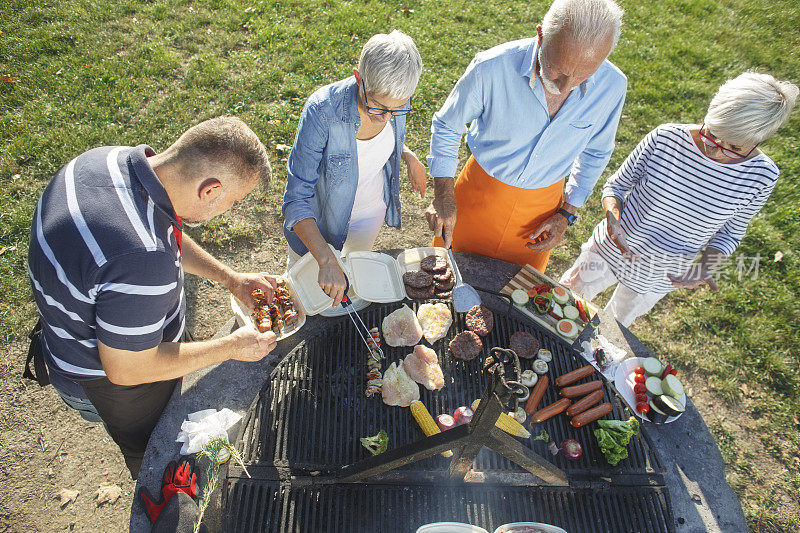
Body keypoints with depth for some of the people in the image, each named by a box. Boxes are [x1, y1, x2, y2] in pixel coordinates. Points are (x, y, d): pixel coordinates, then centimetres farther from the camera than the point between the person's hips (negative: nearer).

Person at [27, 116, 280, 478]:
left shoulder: (112, 158, -16)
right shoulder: (141, 259, -45)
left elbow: (166, 235, 3)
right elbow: (125, 370, -30)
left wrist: (231, 279, -1)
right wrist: (232, 347, -21)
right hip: (109, 381, -8)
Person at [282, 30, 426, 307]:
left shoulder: (395, 101, -21)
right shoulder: (322, 112, -36)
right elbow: (297, 199, -36)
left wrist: (408, 157, -10)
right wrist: (326, 260, -47)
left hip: (372, 211, 4)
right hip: (318, 217, -3)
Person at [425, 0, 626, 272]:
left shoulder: (612, 86, -18)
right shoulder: (492, 68, -27)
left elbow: (595, 152, 2)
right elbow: (446, 125, -10)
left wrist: (567, 213, -1)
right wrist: (444, 195, -17)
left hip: (542, 202, 2)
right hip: (482, 188, -2)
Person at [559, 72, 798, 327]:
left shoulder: (761, 176, -17)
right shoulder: (666, 137, -20)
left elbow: (730, 233, -1)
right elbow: (615, 185, -7)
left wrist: (708, 264, -21)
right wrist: (612, 217, -29)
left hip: (657, 277, 1)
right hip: (609, 251, 0)